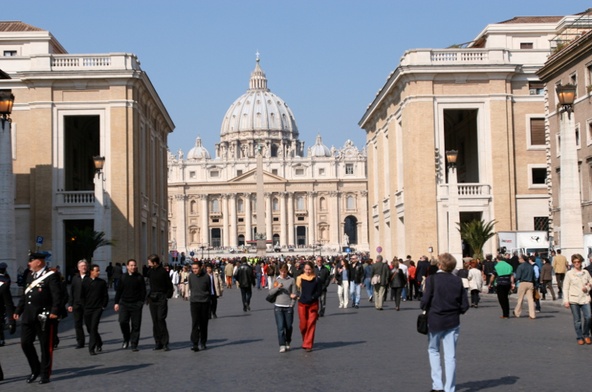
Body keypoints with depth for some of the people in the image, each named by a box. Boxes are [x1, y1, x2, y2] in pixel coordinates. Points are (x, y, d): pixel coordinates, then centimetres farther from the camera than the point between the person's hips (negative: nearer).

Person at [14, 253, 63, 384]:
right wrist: (18, 311, 18)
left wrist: (55, 311, -23)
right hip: (28, 316, 7)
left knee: (45, 346, 2)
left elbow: (57, 295, -14)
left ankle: (45, 374, 12)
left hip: (43, 316, -7)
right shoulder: (30, 276, 16)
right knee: (25, 343, 4)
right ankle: (35, 370, 21)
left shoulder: (51, 276, -8)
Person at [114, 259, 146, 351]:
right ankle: (126, 339, 14)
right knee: (123, 321, -11)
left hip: (136, 304, -2)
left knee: (136, 325, -1)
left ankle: (134, 345, 7)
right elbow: (119, 290, 12)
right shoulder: (123, 277, 7)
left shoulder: (140, 277, 1)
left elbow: (143, 291, 3)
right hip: (124, 303, 2)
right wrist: (116, 302, 9)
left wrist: (141, 301, -6)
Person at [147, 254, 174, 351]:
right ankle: (158, 343, 10)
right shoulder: (150, 271, 10)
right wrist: (148, 296, 12)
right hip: (152, 298, 6)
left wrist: (167, 296, -9)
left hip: (161, 298, -6)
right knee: (155, 321, 6)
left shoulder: (163, 272, -8)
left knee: (161, 319, -12)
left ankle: (165, 343, -8)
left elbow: (170, 286, -4)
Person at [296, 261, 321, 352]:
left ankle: (308, 345, 2)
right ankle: (305, 340, 30)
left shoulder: (316, 279, 0)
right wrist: (298, 296, -12)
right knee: (303, 324, 2)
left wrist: (311, 297, -12)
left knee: (311, 324, -4)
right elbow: (296, 290, 6)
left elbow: (319, 292, 1)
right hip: (302, 304, 0)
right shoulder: (300, 278, 1)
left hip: (313, 304, 0)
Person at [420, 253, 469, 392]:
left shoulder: (432, 279, -11)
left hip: (434, 321, -2)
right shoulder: (457, 280, -1)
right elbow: (465, 305, -1)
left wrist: (425, 308, 6)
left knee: (433, 350, 17)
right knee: (450, 356, 6)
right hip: (452, 322, 2)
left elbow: (425, 301, -15)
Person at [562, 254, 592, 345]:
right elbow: (565, 288, 0)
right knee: (577, 320, 2)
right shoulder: (569, 273, 0)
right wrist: (566, 300, -6)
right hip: (574, 299, -2)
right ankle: (579, 337, 13)